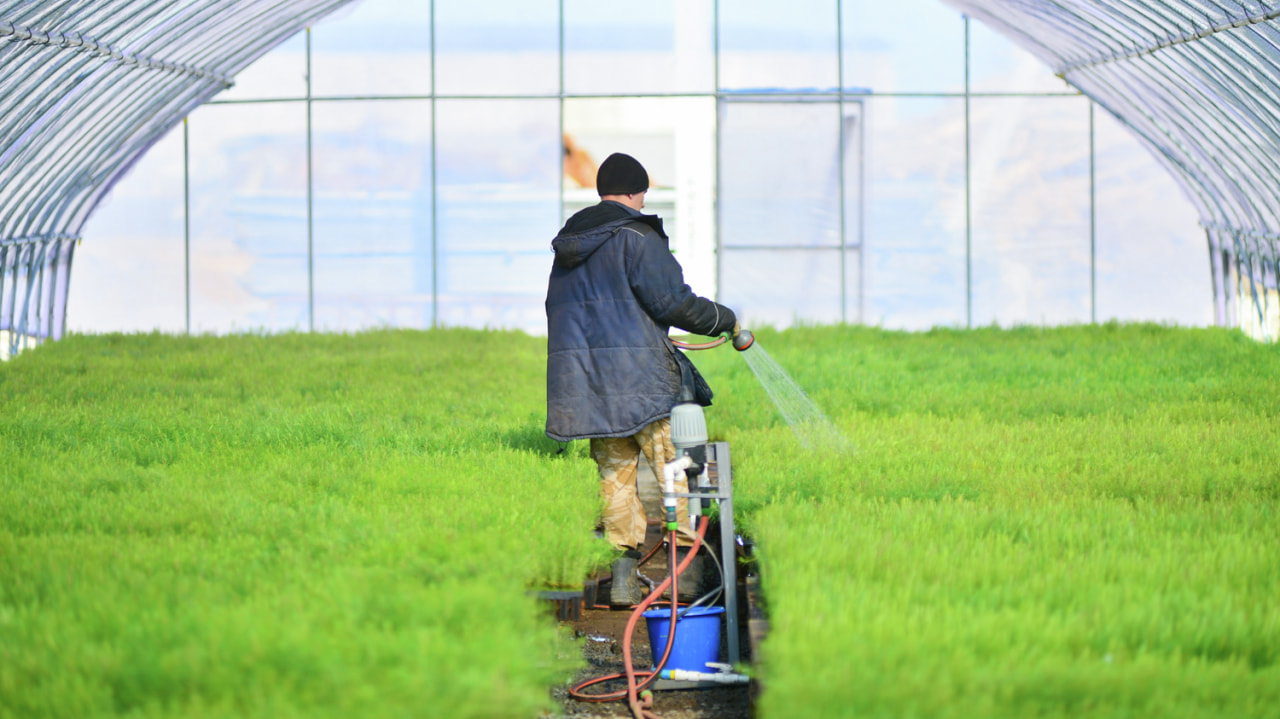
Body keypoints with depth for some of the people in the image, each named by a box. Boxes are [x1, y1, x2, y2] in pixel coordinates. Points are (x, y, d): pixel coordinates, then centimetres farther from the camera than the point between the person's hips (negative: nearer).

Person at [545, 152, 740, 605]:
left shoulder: (568, 244, 16)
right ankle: (683, 569, -2)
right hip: (638, 379, -7)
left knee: (615, 474, 11)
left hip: (585, 381, 7)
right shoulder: (636, 237, -8)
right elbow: (675, 303, -12)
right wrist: (726, 320, 2)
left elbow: (559, 312, 21)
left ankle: (623, 579, 8)